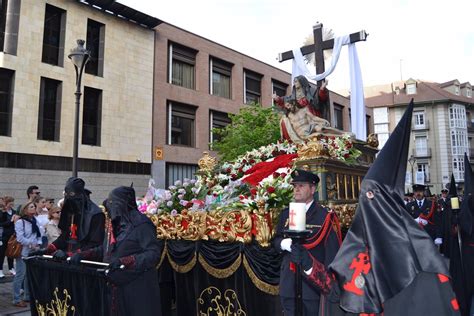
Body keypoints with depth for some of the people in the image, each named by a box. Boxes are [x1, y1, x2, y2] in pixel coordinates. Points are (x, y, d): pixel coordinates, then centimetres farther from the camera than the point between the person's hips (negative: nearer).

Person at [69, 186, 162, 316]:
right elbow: (105, 249, 19)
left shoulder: (141, 225, -15)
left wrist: (124, 262, -28)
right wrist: (82, 255, 5)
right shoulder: (115, 225, 10)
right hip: (116, 287, 7)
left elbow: (154, 253, -21)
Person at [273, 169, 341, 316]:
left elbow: (332, 252, -11)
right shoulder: (286, 213, 9)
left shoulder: (325, 216, -8)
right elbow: (276, 240, 11)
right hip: (288, 282, 5)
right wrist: (283, 243, -12)